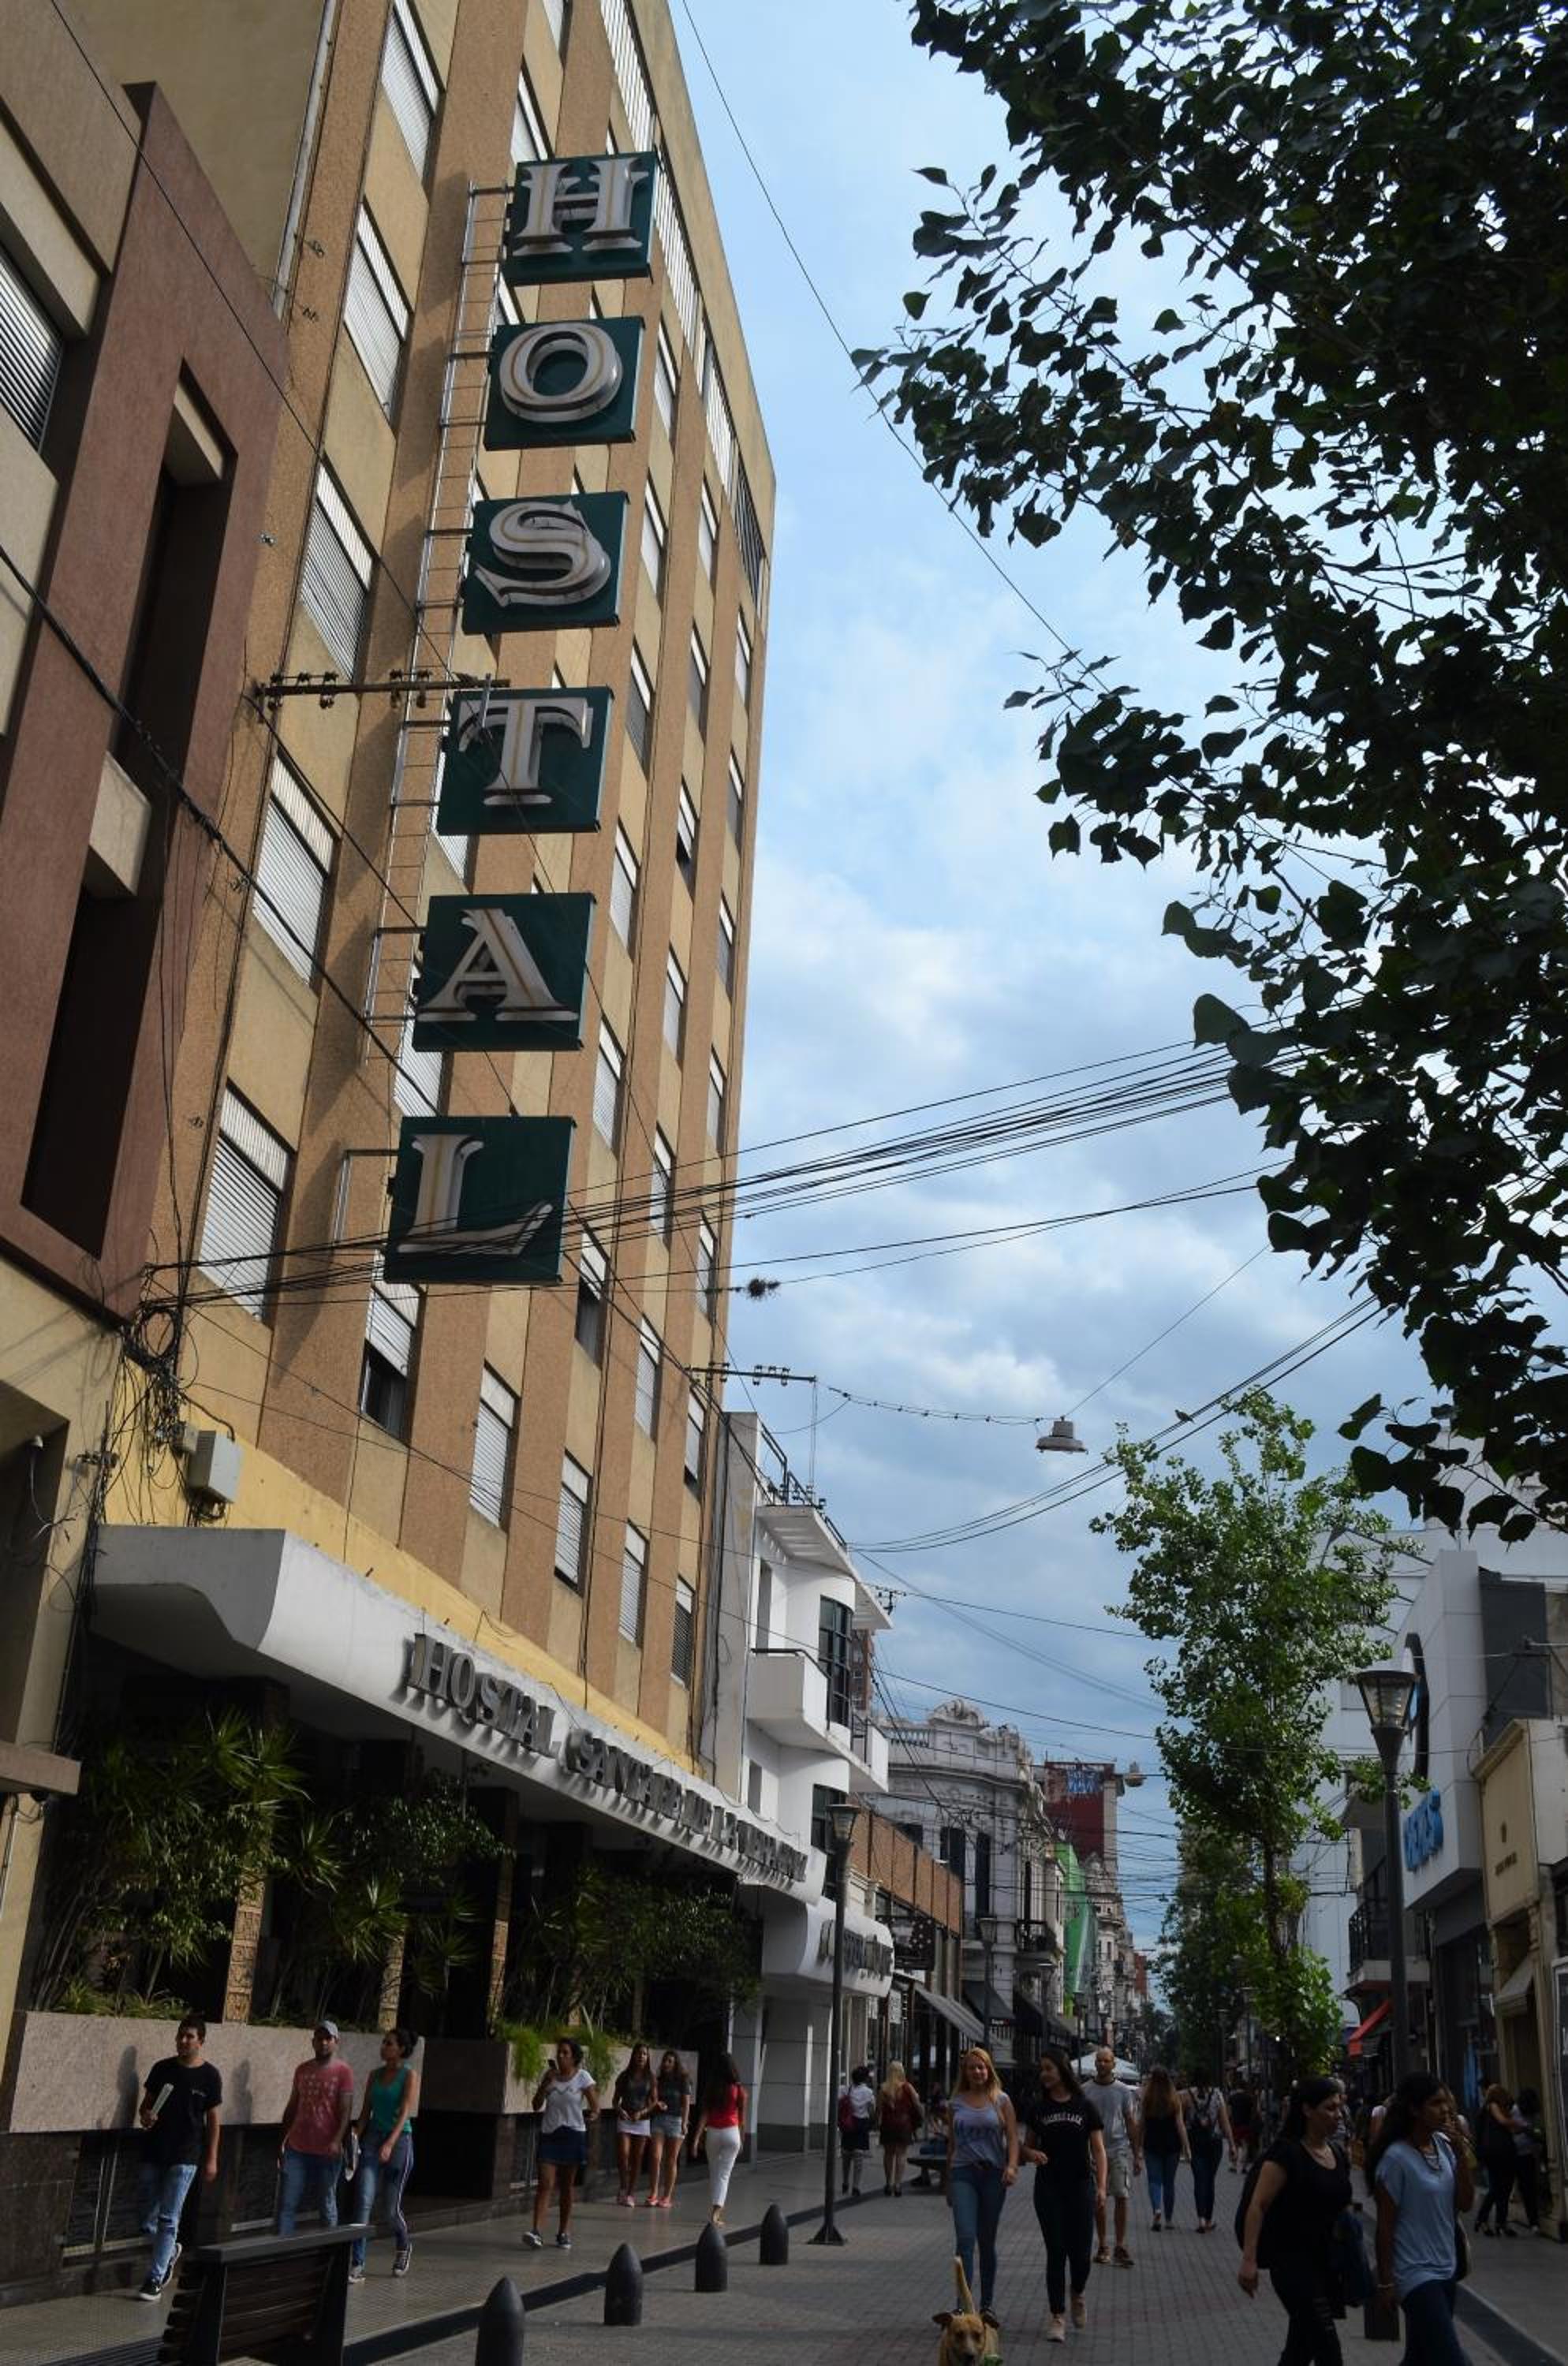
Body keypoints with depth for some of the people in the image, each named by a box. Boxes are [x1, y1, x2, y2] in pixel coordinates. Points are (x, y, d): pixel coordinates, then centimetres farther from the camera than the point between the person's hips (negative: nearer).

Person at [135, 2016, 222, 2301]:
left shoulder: (210, 2075, -3)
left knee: (168, 2219, -4)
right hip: (152, 2152, 4)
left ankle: (155, 2279, 4)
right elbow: (146, 2103, 13)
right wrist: (144, 2117, -11)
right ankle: (170, 2250, 36)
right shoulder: (162, 2068, 4)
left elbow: (214, 2120, 1)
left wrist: (211, 2159, -2)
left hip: (185, 2157, -3)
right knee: (145, 2218, 9)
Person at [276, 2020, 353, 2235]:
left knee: (327, 2205, 5)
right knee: (286, 2204, -2)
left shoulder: (343, 2072, -3)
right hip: (296, 2149, 4)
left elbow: (346, 2111, -9)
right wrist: (281, 2141, 14)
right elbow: (292, 2107, 17)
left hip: (327, 2152, -4)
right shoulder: (302, 2070, 11)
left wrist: (337, 2141, -22)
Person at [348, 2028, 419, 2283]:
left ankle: (404, 2245, 35)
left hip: (399, 2139, -4)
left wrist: (390, 2143, -29)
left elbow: (405, 2111, -16)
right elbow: (365, 2111, 10)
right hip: (373, 2138, 4)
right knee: (363, 2201, -11)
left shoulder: (410, 2075, -6)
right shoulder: (375, 2075, 9)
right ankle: (357, 2266, -11)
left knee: (390, 2208, 5)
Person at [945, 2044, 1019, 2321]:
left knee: (987, 2242, 9)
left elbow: (1013, 2138, -1)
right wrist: (948, 2183, 18)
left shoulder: (1000, 2100, 4)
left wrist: (1012, 2166, -19)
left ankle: (987, 2304, 22)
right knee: (965, 2239, -13)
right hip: (963, 2173, 0)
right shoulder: (955, 2103, 8)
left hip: (993, 2173, 0)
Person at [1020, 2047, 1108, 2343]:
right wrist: (1031, 2153, -11)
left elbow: (1098, 2150, 2)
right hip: (1048, 2188, 1)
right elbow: (1027, 2145, 12)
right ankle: (1057, 2318, 7)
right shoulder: (1037, 2107, 5)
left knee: (1080, 2251, 0)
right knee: (1055, 2252, -2)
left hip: (1080, 2186, -1)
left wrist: (1101, 2187, -8)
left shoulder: (1085, 2107, 1)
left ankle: (1077, 2296, 31)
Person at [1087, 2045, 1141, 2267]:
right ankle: (1103, 2246, 15)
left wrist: (1137, 2156, 4)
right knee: (1098, 2200, 5)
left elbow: (1131, 2124, 7)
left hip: (1120, 2149, 0)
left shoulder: (1123, 2091, 4)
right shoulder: (1086, 2091, 3)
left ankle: (1120, 2247, 0)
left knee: (1122, 2198, -6)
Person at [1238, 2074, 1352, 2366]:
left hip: (1326, 2261, 8)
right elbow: (1258, 2206, -17)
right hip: (1292, 2261, -8)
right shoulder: (1287, 2153, -14)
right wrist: (1249, 2260, -24)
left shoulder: (1340, 2155, 9)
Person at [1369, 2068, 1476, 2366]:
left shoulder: (1443, 2145, 1)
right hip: (1416, 2274, -7)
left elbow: (1465, 2202, 3)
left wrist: (1461, 2155, -9)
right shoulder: (1396, 2158, -19)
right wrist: (1385, 2282, -9)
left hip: (1446, 2269, 7)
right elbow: (1385, 2226, -13)